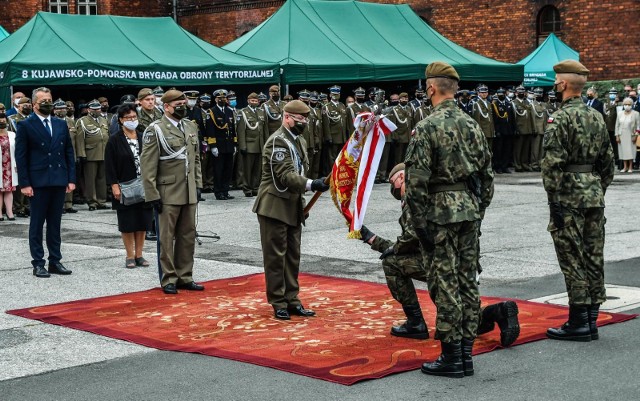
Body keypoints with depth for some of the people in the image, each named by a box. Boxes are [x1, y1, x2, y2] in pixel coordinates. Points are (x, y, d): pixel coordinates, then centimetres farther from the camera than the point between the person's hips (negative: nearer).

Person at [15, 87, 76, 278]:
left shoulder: (61, 125, 11)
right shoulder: (25, 126, -2)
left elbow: (69, 153, 12)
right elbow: (21, 156, -5)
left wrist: (71, 178, 4)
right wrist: (24, 183, -11)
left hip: (59, 181, 4)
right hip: (38, 182, -4)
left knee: (55, 223, 9)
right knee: (37, 224, 3)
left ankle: (55, 261, 16)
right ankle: (38, 264, 8)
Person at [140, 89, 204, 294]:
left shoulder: (191, 127, 12)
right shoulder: (155, 130, -8)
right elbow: (147, 165, -10)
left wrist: (198, 184, 12)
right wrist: (152, 194, -13)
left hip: (189, 193, 6)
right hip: (168, 193, -6)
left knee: (188, 236, 10)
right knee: (167, 238, 1)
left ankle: (185, 276, 19)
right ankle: (169, 279, 9)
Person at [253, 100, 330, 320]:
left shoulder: (299, 141, 14)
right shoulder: (277, 141, -15)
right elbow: (285, 175, -24)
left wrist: (302, 204, 18)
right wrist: (311, 184, -35)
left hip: (293, 207, 9)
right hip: (275, 207, -9)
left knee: (293, 256, 11)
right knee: (276, 256, -1)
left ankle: (291, 300, 18)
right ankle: (278, 303, 5)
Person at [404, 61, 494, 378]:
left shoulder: (427, 127, -12)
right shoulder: (472, 125, 9)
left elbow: (417, 182, -16)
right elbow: (487, 175, 13)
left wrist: (420, 224, -10)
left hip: (440, 212, -7)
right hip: (469, 210, 7)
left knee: (444, 284, -2)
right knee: (467, 281, 11)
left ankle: (451, 357, 2)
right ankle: (466, 352, 17)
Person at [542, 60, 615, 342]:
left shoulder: (559, 119, -12)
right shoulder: (597, 117, 11)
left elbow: (552, 164, -18)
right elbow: (608, 161, 14)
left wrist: (554, 201, -13)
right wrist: (599, 191, 20)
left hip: (569, 197, -7)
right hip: (594, 196, 7)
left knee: (573, 260, -3)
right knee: (594, 258, 10)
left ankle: (578, 323, 0)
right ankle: (591, 319, 16)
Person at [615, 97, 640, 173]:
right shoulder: (620, 114, 9)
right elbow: (617, 125, 10)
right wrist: (617, 136, 4)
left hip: (630, 135, -3)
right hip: (621, 136, 3)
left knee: (631, 151, -4)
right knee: (623, 151, 2)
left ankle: (630, 167, 1)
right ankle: (625, 167, 8)